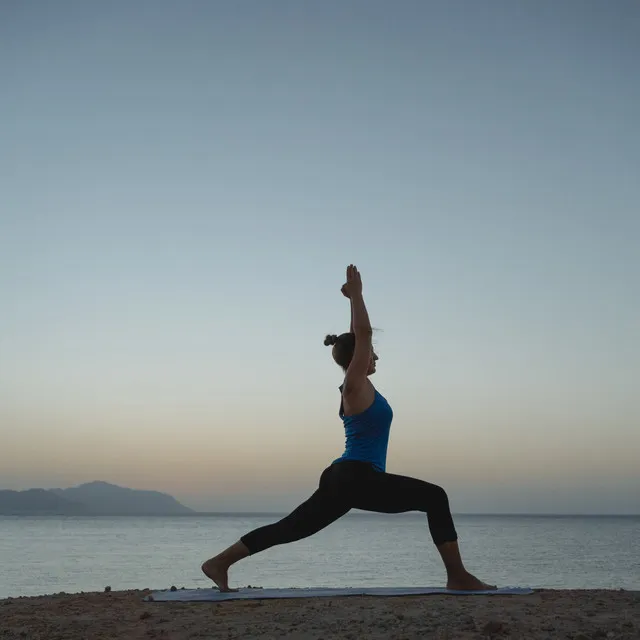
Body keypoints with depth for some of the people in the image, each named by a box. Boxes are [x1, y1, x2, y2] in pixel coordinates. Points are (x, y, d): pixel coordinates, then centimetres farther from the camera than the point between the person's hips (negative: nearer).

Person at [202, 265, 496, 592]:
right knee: (434, 497, -6)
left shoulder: (356, 385, 15)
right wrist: (356, 294, -5)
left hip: (344, 478, 10)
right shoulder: (356, 384, -9)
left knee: (291, 528, 9)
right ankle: (458, 577, -9)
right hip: (357, 479, -10)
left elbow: (358, 336, 26)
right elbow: (363, 333, -13)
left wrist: (354, 299, 26)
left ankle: (219, 562, 8)